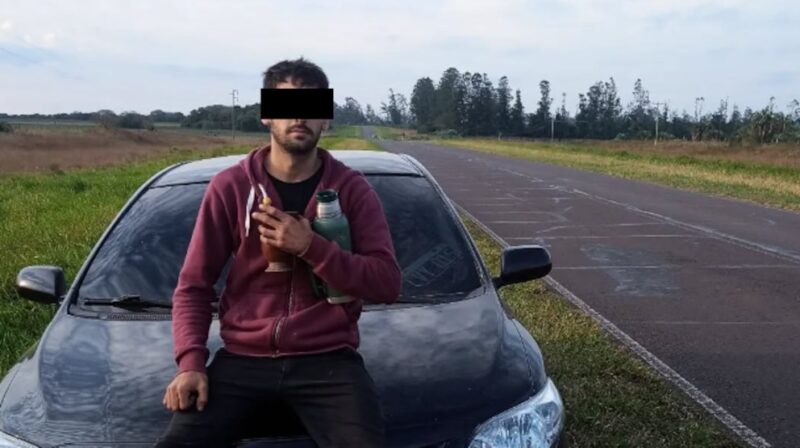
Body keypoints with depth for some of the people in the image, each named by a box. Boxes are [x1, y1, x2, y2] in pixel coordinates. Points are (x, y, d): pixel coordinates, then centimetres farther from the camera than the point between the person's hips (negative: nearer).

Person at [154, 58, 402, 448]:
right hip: (242, 359, 1)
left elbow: (387, 284, -5)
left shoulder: (351, 189, 2)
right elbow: (193, 286, 6)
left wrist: (311, 247, -16)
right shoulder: (230, 186, 3)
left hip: (327, 360, 0)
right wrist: (190, 362, -8)